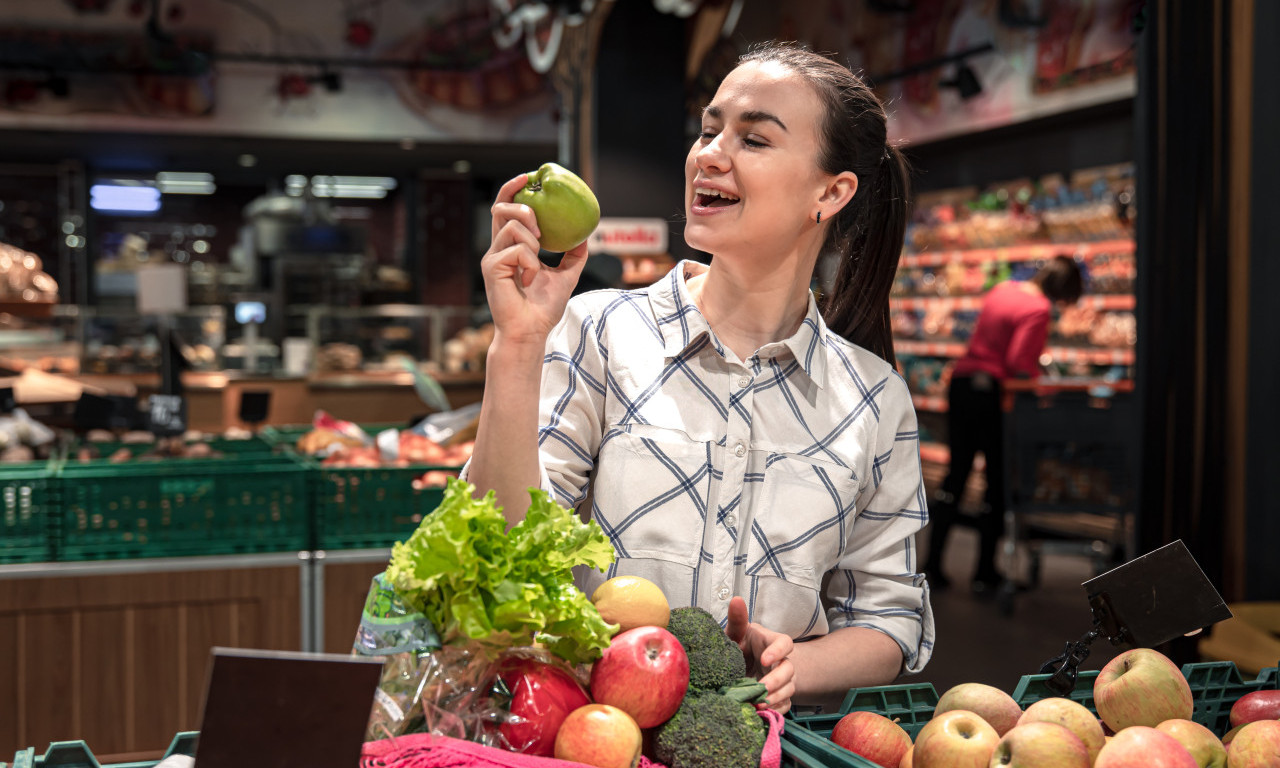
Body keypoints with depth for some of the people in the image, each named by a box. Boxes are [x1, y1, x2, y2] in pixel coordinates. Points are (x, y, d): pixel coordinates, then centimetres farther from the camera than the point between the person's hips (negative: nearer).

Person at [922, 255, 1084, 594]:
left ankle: (932, 563, 16)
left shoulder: (1002, 289, 11)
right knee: (999, 483, 5)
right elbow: (1019, 362, -22)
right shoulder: (1037, 309, -13)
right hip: (992, 392, -7)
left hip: (960, 384, 7)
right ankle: (985, 573, 10)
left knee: (956, 474, 15)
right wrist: (1040, 375, -2)